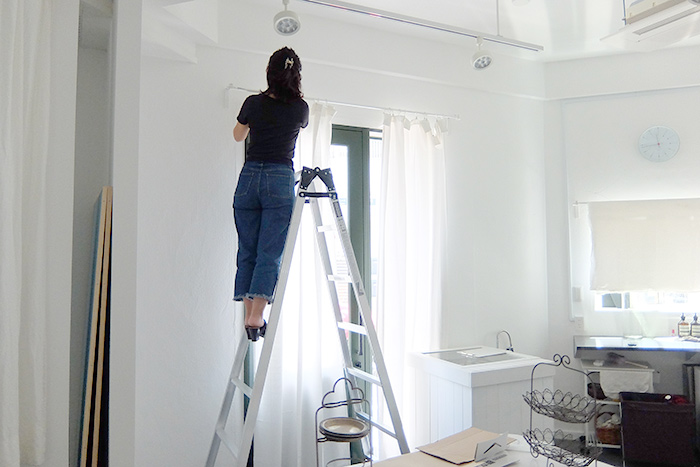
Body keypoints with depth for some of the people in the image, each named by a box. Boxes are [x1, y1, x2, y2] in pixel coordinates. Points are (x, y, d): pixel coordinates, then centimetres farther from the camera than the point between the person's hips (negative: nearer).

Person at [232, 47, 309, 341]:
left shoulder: (253, 103, 4)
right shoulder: (300, 108, 2)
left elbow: (238, 136, 22)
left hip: (249, 177, 2)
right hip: (280, 179, -2)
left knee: (247, 251, 8)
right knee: (270, 253, -2)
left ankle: (249, 315, 8)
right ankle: (256, 316, -8)